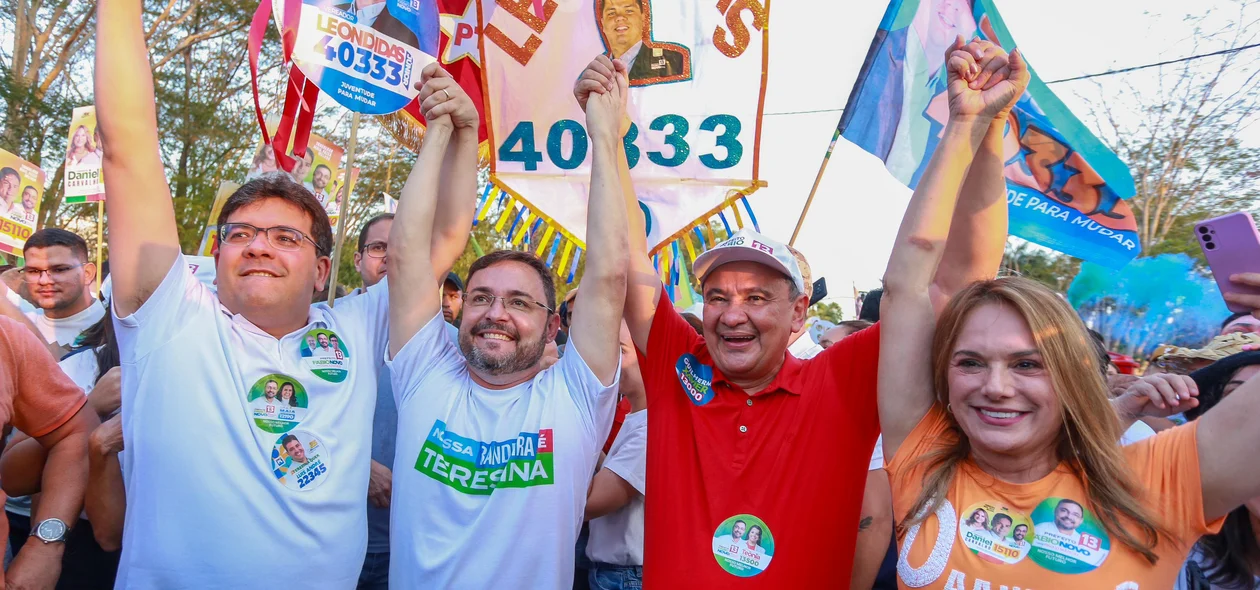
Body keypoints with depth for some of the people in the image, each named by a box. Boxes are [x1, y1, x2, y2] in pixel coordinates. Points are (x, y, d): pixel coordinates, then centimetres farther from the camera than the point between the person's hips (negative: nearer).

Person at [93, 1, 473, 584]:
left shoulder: (356, 336, -1)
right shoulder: (173, 322, -6)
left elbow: (444, 237, 2)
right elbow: (127, 142, -10)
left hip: (330, 577, 3)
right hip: (167, 577, -2)